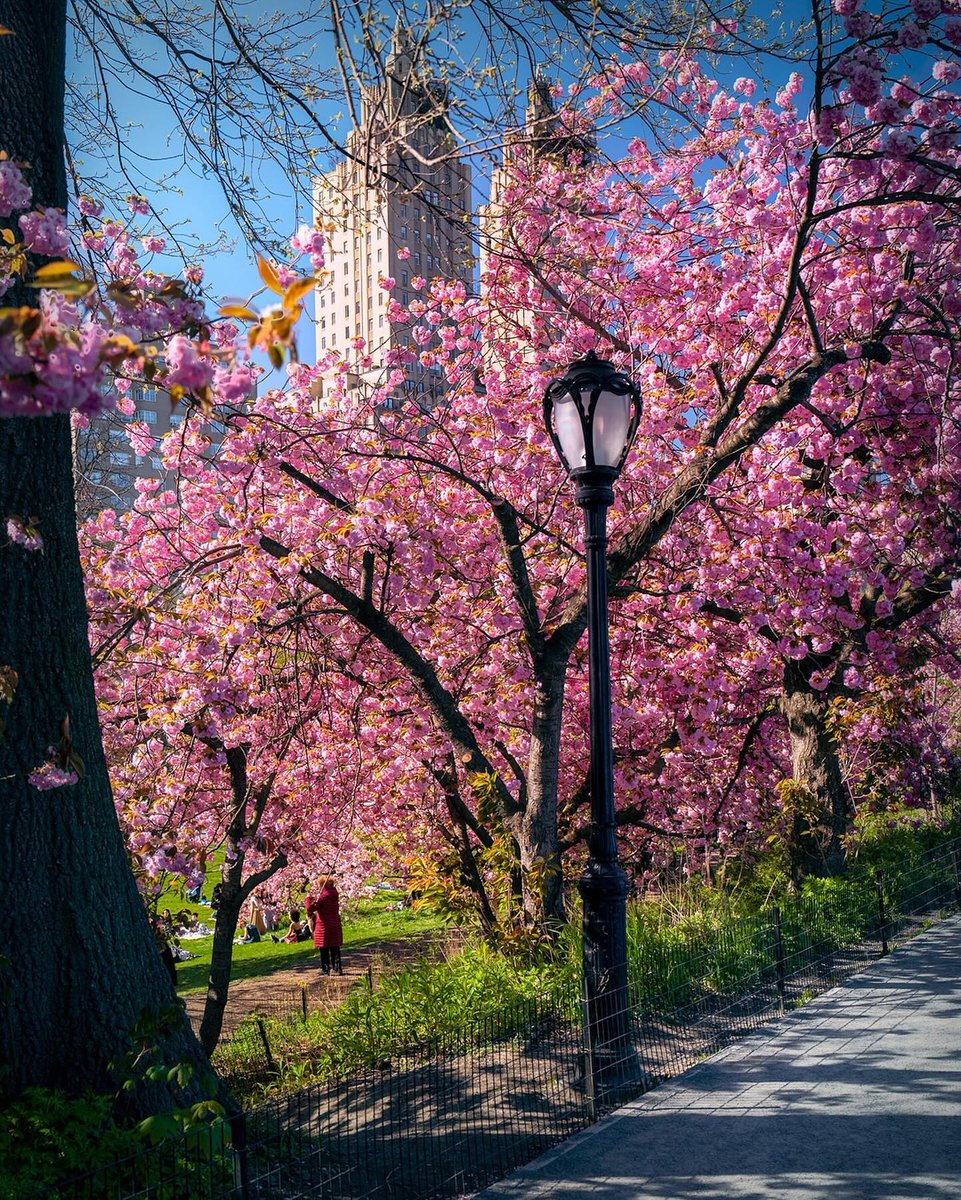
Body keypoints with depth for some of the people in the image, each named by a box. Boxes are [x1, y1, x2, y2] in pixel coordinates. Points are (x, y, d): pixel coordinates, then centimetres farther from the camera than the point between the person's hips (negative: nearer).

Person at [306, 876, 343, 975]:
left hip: (324, 926, -7)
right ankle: (338, 968, 16)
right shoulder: (334, 895, 6)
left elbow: (311, 907, -20)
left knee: (324, 949, 2)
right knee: (335, 948, 14)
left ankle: (326, 970, 5)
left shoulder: (324, 896, -18)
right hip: (335, 925, 7)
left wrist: (309, 899, -3)